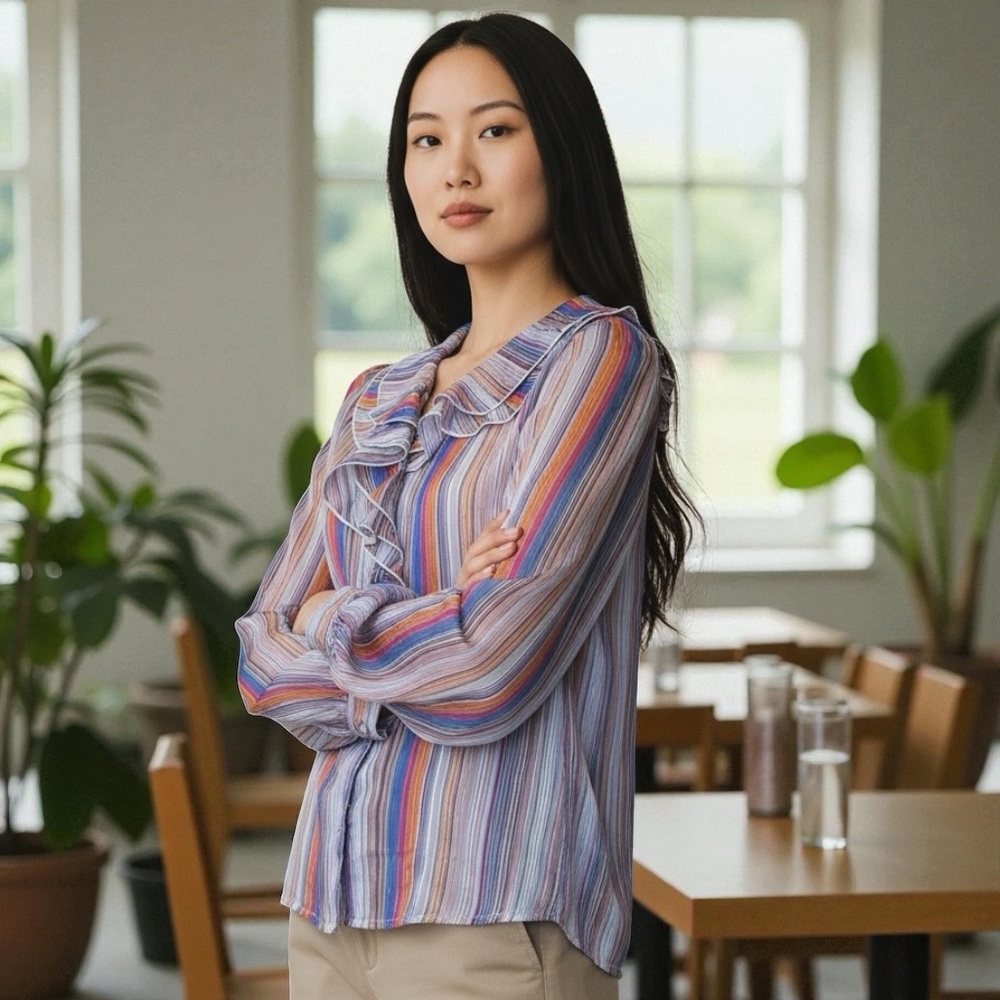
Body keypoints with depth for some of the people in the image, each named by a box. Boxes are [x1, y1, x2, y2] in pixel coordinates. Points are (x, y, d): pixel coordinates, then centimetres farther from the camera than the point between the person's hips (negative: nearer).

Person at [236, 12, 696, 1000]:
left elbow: (493, 667, -17)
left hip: (495, 913, -6)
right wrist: (423, 632, -12)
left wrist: (330, 624, -1)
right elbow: (265, 661, 5)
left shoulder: (600, 356, -8)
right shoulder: (377, 400, 12)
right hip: (334, 896, 6)